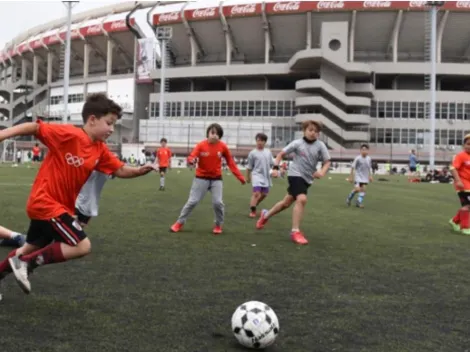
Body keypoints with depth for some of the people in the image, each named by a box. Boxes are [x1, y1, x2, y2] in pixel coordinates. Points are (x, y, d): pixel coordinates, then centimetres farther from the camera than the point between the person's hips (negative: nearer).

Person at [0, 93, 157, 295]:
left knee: (31, 249, 24)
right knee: (82, 246, -14)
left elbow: (120, 170, 6)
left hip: (52, 204, 9)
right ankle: (26, 262, -5)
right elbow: (33, 127, -18)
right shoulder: (69, 134, -20)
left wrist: (139, 170, -13)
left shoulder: (100, 150, 3)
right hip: (46, 202, -9)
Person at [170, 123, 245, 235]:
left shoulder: (223, 147, -7)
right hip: (201, 178, -1)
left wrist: (240, 177, -1)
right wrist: (192, 160, -45)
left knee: (218, 202, -7)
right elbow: (191, 157, -20)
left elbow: (231, 163, 1)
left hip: (216, 179, 1)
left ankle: (218, 225, 16)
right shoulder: (201, 145, -12)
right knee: (192, 201, 0)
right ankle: (179, 223, 15)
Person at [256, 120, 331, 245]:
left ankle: (266, 215, 42)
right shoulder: (297, 143, -8)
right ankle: (295, 232, -18)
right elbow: (281, 154, 1)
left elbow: (327, 162, -3)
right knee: (302, 199, -27)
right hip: (295, 174, -4)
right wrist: (276, 167, -12)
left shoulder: (320, 145, -5)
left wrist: (322, 172, -23)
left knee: (287, 202, 17)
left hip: (307, 179, 5)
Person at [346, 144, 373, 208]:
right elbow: (353, 167, -7)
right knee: (357, 189, -14)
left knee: (363, 189, -4)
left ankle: (359, 202, 8)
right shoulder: (358, 158, -13)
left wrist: (370, 176, 11)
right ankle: (349, 198, 14)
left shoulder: (369, 159, 1)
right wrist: (351, 177, -5)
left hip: (365, 178, 5)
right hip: (358, 176, -5)